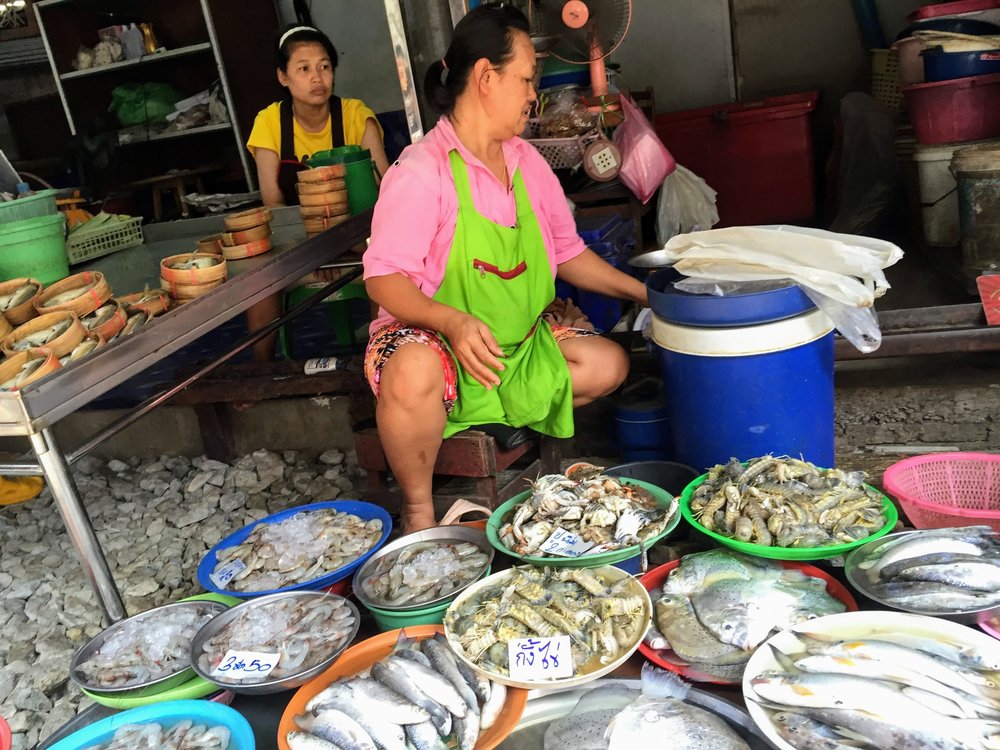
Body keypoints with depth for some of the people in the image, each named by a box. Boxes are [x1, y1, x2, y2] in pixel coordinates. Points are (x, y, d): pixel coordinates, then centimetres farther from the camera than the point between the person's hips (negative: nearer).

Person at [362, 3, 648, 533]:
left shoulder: (526, 161, 7)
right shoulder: (422, 170, -16)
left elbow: (567, 252, 16)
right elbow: (384, 278, -21)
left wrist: (641, 292, 10)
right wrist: (453, 322, -38)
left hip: (520, 345, 7)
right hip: (429, 338, -7)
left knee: (609, 364, -7)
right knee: (413, 375, -39)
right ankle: (418, 510, -12)